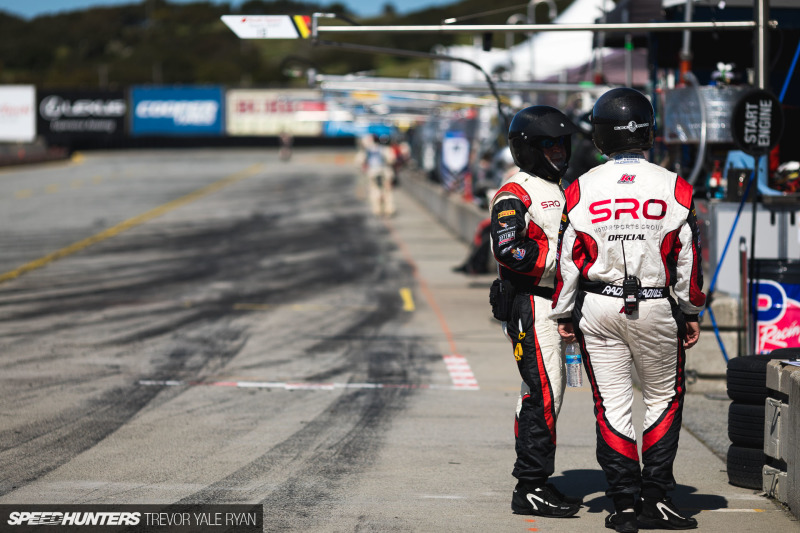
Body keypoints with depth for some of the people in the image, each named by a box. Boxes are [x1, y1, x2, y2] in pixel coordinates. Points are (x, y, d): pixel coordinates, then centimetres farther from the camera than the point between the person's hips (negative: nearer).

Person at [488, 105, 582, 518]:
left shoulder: (556, 192, 20)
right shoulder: (515, 195, -12)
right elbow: (508, 249, -25)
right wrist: (557, 255, -20)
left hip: (552, 302, 10)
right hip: (529, 303, -10)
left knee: (540, 392, 13)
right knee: (545, 394, -12)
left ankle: (533, 483, 19)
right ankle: (531, 487, -8)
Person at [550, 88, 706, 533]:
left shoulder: (581, 190, -3)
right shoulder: (674, 187, -4)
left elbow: (569, 258, 0)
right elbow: (688, 258, 0)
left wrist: (565, 314, 11)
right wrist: (692, 313, 11)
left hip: (598, 308, 1)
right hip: (656, 310, -1)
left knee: (612, 406, 7)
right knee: (664, 399, 13)